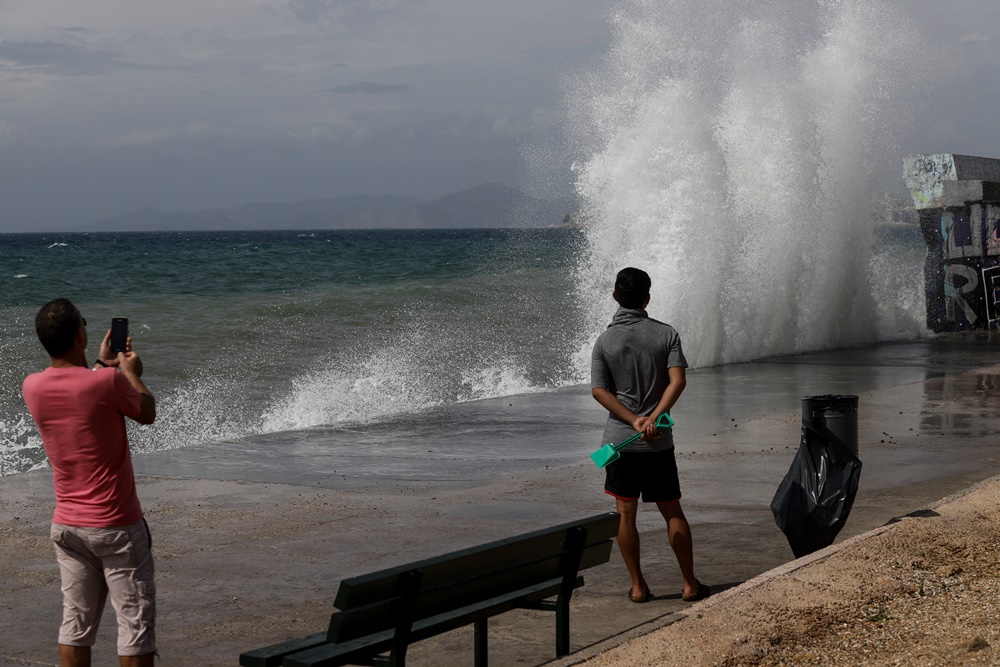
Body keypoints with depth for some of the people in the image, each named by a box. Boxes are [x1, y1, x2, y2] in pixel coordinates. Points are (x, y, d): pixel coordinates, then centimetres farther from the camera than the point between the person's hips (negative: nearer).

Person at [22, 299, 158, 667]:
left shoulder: (32, 387, -3)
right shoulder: (109, 382, -20)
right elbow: (147, 414, 0)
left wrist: (102, 366, 26)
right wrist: (131, 373, 15)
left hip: (67, 525, 6)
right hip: (116, 526, -6)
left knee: (76, 623, 11)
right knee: (136, 623, 2)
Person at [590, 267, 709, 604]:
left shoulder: (605, 340, -2)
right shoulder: (667, 334, -1)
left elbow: (599, 390, -9)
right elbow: (677, 380, -14)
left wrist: (634, 421, -12)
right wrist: (653, 418, -19)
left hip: (620, 439, -1)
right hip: (660, 441, 1)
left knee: (625, 514, 6)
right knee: (672, 511, 11)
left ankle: (638, 586, 9)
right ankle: (690, 584, 13)